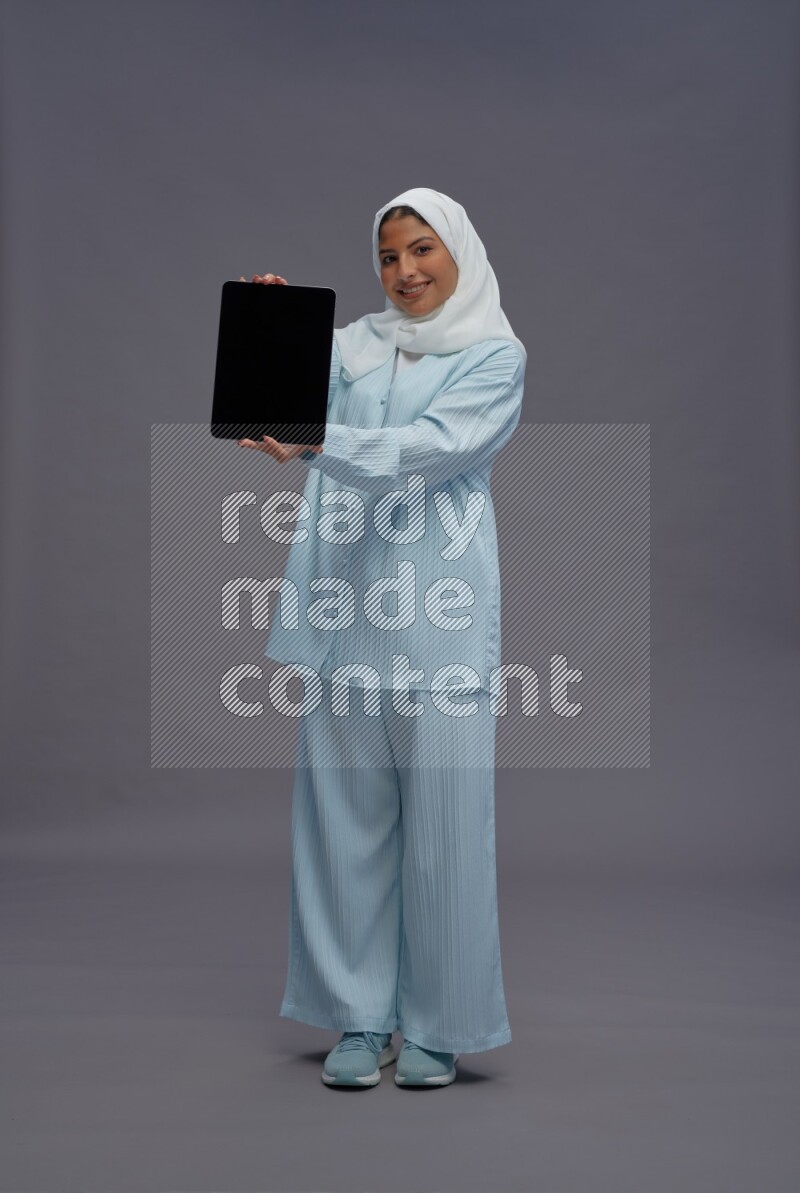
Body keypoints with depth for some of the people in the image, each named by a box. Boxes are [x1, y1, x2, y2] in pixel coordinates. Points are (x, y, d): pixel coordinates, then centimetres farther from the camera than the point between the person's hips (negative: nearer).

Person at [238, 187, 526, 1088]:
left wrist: (320, 443, -25)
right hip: (345, 600, 3)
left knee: (442, 819, -2)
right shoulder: (350, 346, 16)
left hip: (437, 608, -3)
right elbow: (291, 424, 4)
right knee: (345, 811, 5)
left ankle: (437, 1025, 11)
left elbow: (431, 447, -12)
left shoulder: (495, 355, 5)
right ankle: (359, 1018, 15)